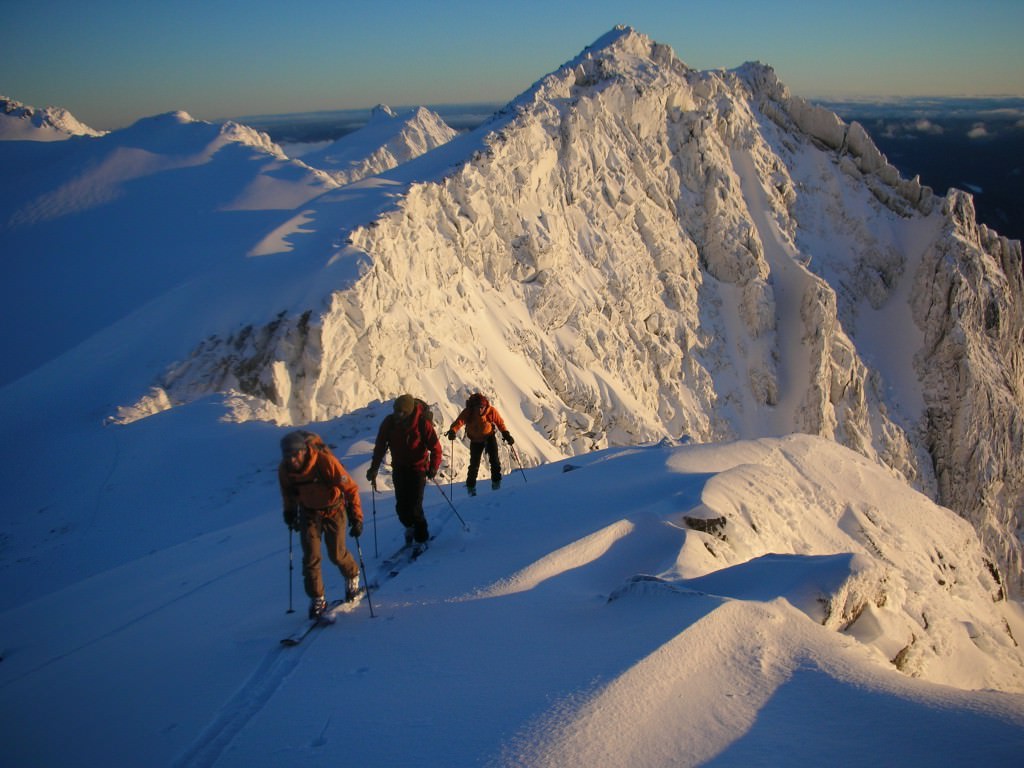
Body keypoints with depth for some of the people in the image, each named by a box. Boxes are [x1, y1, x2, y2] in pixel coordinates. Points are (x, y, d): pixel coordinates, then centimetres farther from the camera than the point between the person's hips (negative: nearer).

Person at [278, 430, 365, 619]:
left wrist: (356, 517, -26)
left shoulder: (325, 461, -32)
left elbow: (350, 488, -25)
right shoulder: (284, 469, -18)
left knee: (336, 554, 4)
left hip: (333, 509, -3)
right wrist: (290, 511, 12)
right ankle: (317, 599, 10)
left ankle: (352, 576, 36)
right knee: (310, 557, -6)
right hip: (309, 512, 3)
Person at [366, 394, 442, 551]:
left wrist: (433, 467, -25)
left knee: (414, 506, -8)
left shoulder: (422, 423, -21)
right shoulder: (389, 422, -11)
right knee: (401, 505, 4)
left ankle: (421, 538, 13)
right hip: (399, 468, 4)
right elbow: (380, 446, -1)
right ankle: (409, 527, 35)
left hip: (417, 468, -4)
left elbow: (435, 447, -15)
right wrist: (374, 468, -6)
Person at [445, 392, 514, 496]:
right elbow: (459, 421, -40)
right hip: (475, 440, 0)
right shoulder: (467, 412, -26)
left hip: (489, 436, 1)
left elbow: (500, 422, -10)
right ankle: (471, 487, 14)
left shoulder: (491, 411, -23)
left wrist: (506, 434, -18)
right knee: (474, 464, -2)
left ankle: (496, 483, 7)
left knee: (494, 460, -9)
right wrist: (452, 431, -59)